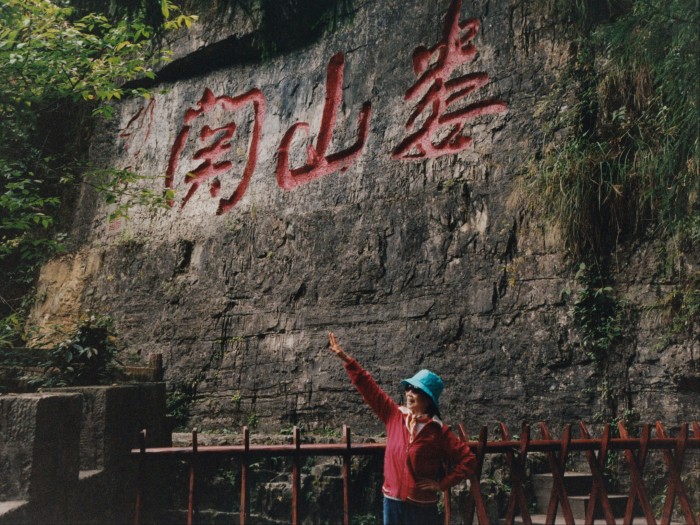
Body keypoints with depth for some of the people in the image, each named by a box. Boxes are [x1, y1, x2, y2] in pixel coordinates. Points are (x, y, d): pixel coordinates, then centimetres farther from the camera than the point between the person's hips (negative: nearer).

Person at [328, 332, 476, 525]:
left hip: (421, 505, -4)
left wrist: (443, 484, -11)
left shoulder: (438, 431, -9)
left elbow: (468, 459, -8)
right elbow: (368, 387, 2)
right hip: (392, 501, 4)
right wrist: (345, 358, 0)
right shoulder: (394, 416, 1)